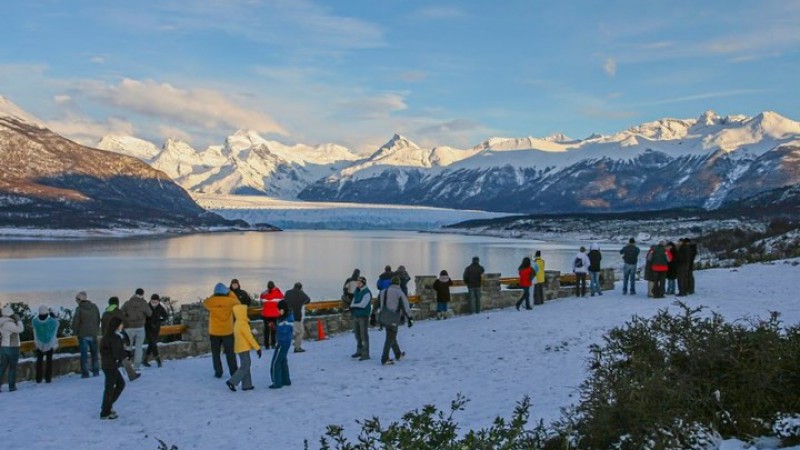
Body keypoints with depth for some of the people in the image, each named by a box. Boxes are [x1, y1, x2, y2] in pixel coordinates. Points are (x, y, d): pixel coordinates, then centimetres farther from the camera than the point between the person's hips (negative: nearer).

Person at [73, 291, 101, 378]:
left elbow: (75, 322, -11)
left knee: (84, 354, 1)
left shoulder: (79, 309, -11)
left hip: (83, 335, -4)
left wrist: (75, 332, 2)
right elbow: (98, 320, 11)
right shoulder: (94, 307, 4)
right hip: (93, 334, 4)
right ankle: (96, 371, 15)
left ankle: (85, 373, 0)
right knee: (94, 353, 13)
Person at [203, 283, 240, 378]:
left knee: (216, 353, 12)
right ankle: (233, 371, 13)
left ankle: (218, 372, 11)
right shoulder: (230, 301, -10)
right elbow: (238, 303, 11)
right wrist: (230, 293, 16)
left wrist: (214, 295, 11)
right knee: (230, 353, 11)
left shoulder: (210, 301, -9)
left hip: (214, 332, 0)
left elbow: (205, 302, 14)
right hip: (227, 331, 0)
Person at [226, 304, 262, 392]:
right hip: (244, 348, -9)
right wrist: (257, 348, -15)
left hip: (240, 348, 9)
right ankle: (232, 382, -10)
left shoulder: (236, 323, 9)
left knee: (245, 366, 13)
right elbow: (250, 337, -19)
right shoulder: (243, 324, -19)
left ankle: (247, 385, 15)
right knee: (245, 367, -6)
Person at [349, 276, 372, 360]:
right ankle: (359, 351, 31)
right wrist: (353, 307, -10)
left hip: (363, 316, -8)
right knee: (357, 334, 17)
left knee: (364, 335, -6)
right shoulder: (357, 291, 12)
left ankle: (365, 354, -2)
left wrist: (353, 306, -9)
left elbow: (362, 304, -21)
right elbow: (354, 302, 11)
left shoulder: (367, 292, -14)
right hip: (356, 315, 8)